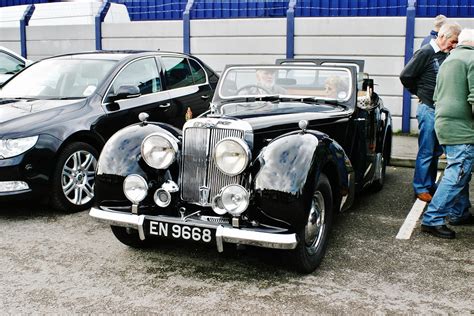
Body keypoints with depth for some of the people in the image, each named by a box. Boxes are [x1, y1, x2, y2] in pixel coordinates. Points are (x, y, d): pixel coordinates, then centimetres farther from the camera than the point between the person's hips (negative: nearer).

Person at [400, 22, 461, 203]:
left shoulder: (446, 55, 11)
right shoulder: (426, 53, -11)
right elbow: (405, 76, -10)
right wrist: (419, 92, 3)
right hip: (428, 108, -7)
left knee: (436, 151, 14)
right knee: (426, 152, -1)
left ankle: (430, 185, 26)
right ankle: (421, 188, 9)